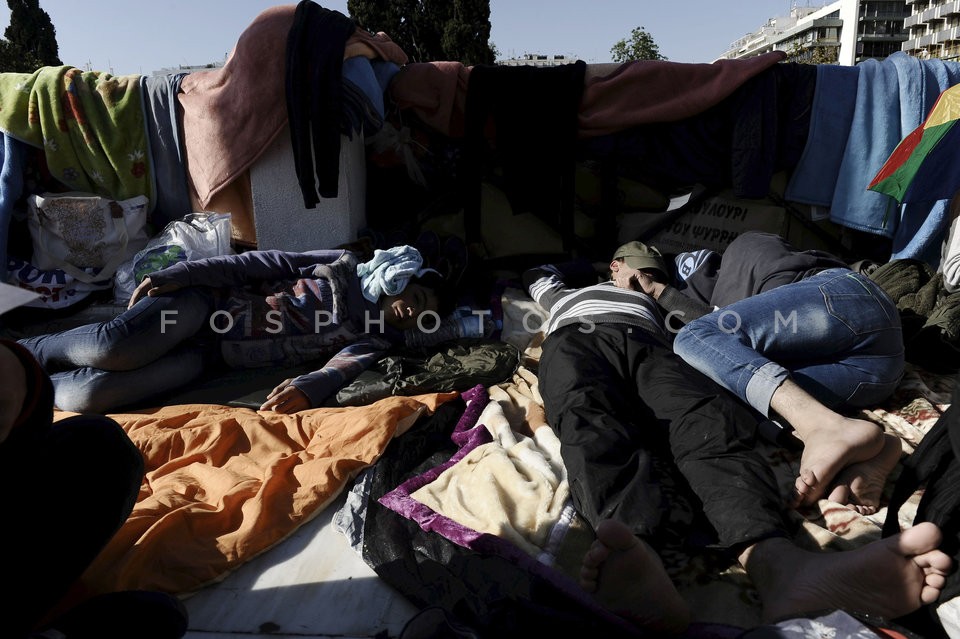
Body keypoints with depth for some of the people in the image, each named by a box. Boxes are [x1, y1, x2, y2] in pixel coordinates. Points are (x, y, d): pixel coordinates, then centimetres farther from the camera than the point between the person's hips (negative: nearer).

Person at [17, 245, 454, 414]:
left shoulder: (376, 340, 3)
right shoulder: (344, 267, 3)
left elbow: (341, 368, -17)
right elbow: (264, 264, 2)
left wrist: (308, 388, -41)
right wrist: (180, 274, -4)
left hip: (208, 356, 0)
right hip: (205, 303, 0)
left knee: (89, 396, -20)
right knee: (111, 349, -25)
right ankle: (26, 351, 7)